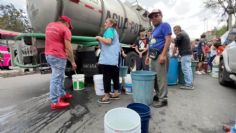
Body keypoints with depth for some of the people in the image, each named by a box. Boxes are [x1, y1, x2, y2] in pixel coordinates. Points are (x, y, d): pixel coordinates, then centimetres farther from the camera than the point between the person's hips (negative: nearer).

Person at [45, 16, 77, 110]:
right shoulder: (65, 29, -7)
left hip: (48, 54, 9)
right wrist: (73, 62, -4)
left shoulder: (49, 26, 19)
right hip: (57, 56, -9)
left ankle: (62, 94, 29)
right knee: (56, 78, -6)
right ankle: (55, 102, 1)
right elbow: (68, 48, -12)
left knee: (60, 76, 18)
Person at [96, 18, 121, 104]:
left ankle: (106, 97, -1)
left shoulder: (109, 30, -5)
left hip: (108, 58, -10)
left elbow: (108, 41, -21)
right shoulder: (114, 31, 26)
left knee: (106, 77, -7)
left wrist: (99, 38, -6)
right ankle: (116, 93, 23)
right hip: (114, 58, 10)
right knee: (114, 76, 12)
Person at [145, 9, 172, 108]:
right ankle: (158, 95, 25)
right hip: (153, 56, 9)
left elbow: (168, 40, -14)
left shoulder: (164, 25, -2)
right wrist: (148, 56, 18)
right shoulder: (154, 29, 22)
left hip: (160, 55, -9)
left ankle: (163, 99, 4)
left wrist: (163, 55, -23)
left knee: (161, 77, -6)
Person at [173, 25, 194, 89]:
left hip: (185, 54, -10)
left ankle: (189, 85, -4)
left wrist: (173, 54, 7)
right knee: (188, 69, 11)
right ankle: (190, 84, 16)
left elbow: (176, 46, -6)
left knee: (185, 69, -7)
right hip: (189, 53, 10)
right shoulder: (185, 33, 21)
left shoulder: (179, 35, -9)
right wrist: (178, 53, 23)